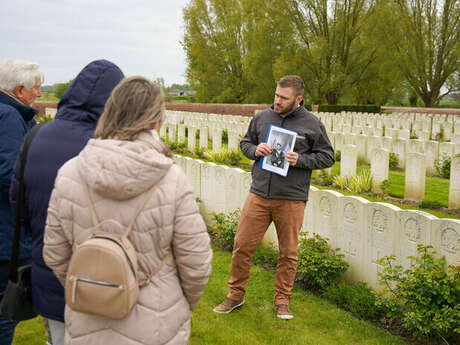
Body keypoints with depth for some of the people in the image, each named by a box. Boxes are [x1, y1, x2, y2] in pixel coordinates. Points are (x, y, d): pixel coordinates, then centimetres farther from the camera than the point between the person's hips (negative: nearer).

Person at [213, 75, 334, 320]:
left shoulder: (311, 124, -1)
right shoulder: (262, 118, 7)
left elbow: (327, 157, 4)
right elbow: (245, 143, 19)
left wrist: (300, 160, -12)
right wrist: (255, 150, -4)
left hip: (291, 200, -2)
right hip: (259, 195, 2)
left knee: (288, 252, 8)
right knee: (242, 245, 4)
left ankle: (282, 300, 26)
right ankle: (235, 294, 21)